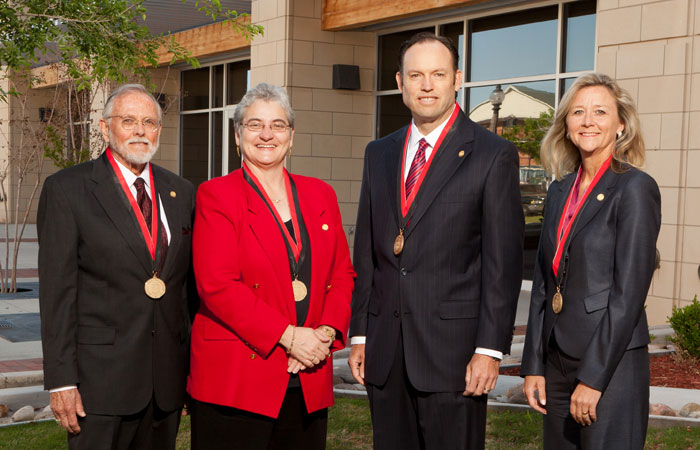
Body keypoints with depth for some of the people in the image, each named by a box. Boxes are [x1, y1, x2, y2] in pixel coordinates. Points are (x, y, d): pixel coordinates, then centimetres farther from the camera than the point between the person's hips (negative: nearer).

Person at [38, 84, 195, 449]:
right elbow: (57, 291, -7)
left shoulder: (181, 192, 11)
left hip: (168, 376, 4)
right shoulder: (66, 189, -3)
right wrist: (61, 380, -12)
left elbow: (190, 282, 13)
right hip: (102, 377, -4)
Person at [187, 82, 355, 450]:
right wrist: (287, 336, -15)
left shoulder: (320, 195, 14)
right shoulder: (216, 195, -1)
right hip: (235, 381, -4)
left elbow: (342, 274, 13)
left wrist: (328, 331, -5)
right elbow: (217, 285, -11)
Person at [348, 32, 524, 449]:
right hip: (385, 349, 5)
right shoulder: (379, 153, 12)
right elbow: (367, 251, 14)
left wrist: (490, 349, -12)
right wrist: (359, 334, 10)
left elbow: (503, 262, -7)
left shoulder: (493, 155, -3)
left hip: (452, 348, -4)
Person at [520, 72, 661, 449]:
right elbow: (543, 283, 11)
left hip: (612, 363, -6)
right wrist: (534, 366, 6)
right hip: (558, 362, 7)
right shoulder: (560, 191, 11)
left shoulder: (635, 188, -10)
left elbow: (629, 293, -15)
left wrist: (593, 377, -17)